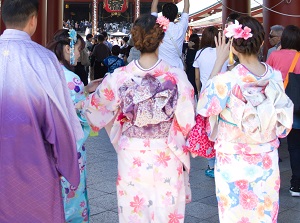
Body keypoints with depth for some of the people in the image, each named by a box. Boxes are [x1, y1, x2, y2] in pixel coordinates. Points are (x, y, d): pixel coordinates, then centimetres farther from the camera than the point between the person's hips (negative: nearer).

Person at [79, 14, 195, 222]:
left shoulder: (119, 77, -10)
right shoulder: (176, 76, -13)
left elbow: (97, 109, 6)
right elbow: (187, 121, -10)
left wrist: (81, 103, 28)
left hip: (132, 157, 1)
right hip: (166, 157, -1)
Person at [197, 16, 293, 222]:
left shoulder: (227, 80, -21)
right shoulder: (275, 76, -8)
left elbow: (205, 106, -3)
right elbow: (283, 122, 3)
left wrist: (219, 61, -5)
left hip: (234, 161, -3)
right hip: (267, 160, 4)